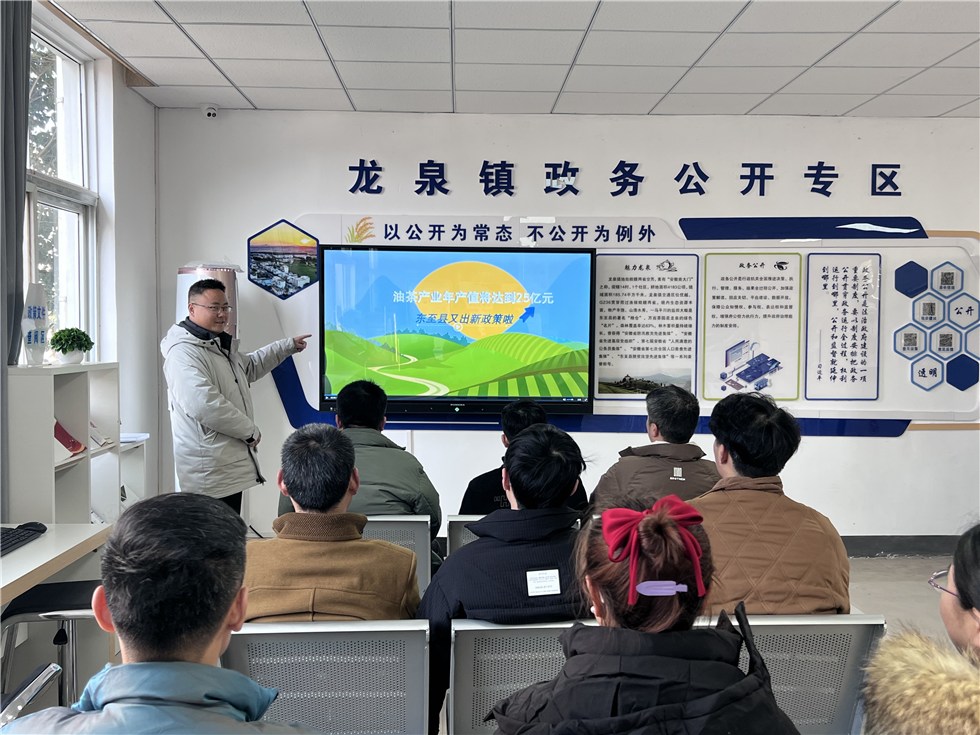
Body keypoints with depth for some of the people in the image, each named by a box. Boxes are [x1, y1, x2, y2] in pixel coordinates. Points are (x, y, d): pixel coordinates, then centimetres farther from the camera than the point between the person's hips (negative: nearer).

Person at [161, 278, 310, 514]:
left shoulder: (221, 345, 18)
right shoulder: (184, 353, -17)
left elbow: (249, 366, 38)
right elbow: (204, 405, -28)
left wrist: (288, 346, 38)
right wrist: (251, 431, -17)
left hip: (232, 465, 10)